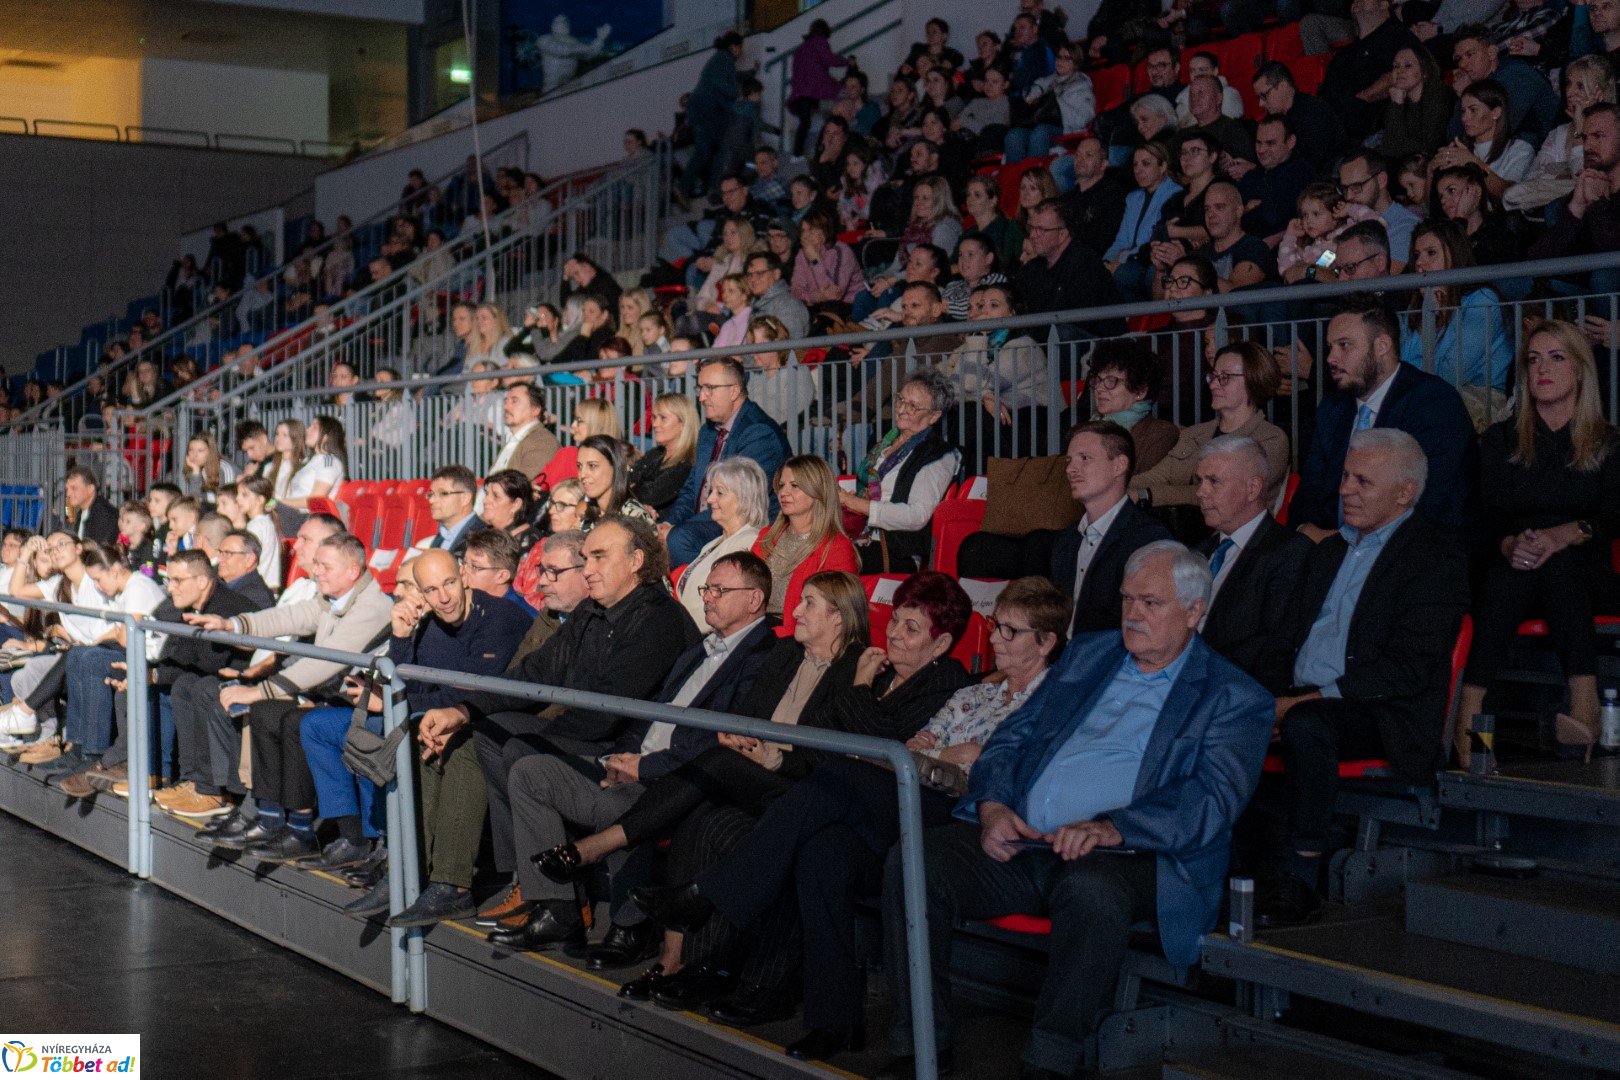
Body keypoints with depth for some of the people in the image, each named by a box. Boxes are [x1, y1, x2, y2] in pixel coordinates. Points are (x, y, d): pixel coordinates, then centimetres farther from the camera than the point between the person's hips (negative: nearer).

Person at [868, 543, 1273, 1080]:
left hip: (1118, 855, -5)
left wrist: (1111, 828, -23)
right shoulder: (1086, 655, 22)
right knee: (912, 861, -19)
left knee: (1089, 889, -39)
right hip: (1018, 841, 5)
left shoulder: (1235, 700, 6)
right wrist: (993, 806, -3)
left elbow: (1211, 802, -8)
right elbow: (1009, 739, 20)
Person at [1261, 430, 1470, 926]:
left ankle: (1299, 879, -27)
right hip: (1303, 699, 7)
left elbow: (1408, 669, -15)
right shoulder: (1330, 550, 21)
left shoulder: (1436, 559, -5)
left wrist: (1316, 697, -21)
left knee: (1306, 724, -36)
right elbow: (1290, 638, 22)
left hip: (1384, 718, -7)